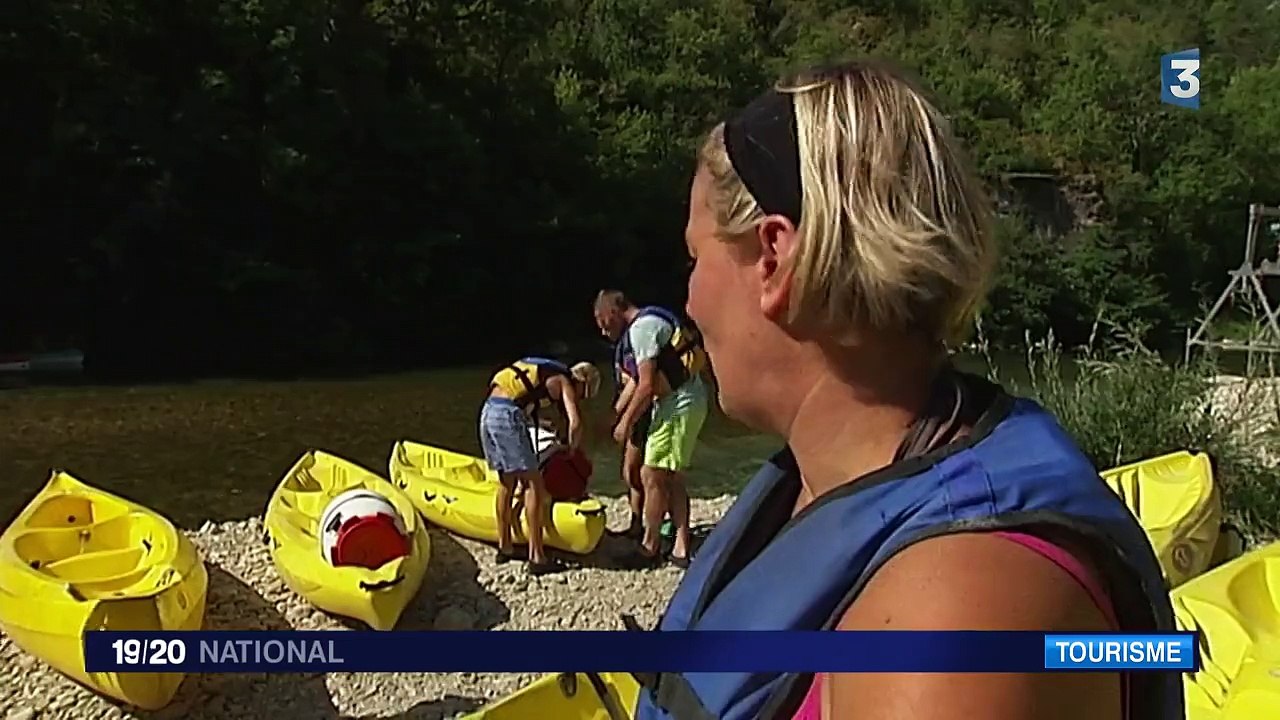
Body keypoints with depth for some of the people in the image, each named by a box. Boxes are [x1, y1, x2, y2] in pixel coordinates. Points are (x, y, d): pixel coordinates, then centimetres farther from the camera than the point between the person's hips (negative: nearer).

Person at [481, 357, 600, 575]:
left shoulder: (546, 372, 28)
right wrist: (572, 452, 7)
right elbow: (575, 423, -10)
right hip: (508, 415, -9)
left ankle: (504, 548, 30)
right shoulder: (564, 381, 4)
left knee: (507, 482, 21)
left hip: (488, 412, 9)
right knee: (534, 485, -1)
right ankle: (536, 558, 0)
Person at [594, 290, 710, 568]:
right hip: (689, 401, 10)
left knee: (652, 476, -2)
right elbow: (646, 383, 19)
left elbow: (646, 386, -18)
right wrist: (627, 417, 19)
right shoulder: (650, 321, 18)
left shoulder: (641, 328, -13)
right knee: (672, 479, 13)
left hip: (677, 405, -10)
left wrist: (626, 423, -9)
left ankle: (650, 547, 8)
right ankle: (681, 549, 15)